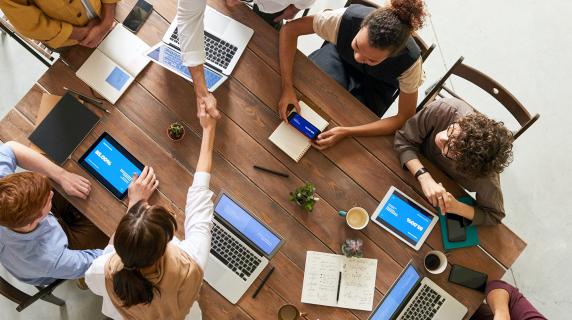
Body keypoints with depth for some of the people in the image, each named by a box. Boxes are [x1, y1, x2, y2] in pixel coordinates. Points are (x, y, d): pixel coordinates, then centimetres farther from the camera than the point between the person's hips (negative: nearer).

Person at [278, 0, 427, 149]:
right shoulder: (346, 18, -38)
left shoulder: (409, 60, -38)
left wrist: (347, 132, -39)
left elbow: (405, 119, -28)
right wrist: (287, 87, -37)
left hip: (376, 83, -1)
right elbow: (290, 29, -27)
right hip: (340, 56, 1)